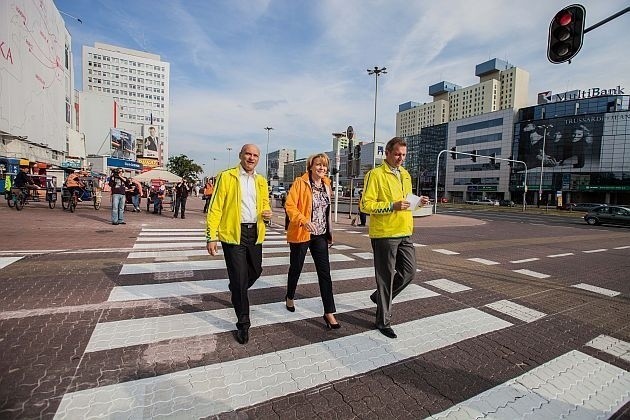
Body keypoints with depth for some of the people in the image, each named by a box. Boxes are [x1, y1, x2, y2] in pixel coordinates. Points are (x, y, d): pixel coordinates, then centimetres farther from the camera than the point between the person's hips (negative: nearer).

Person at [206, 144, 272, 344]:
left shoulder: (261, 181, 11)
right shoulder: (226, 177, -4)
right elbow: (215, 208, -6)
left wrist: (267, 214, -2)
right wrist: (211, 237, -11)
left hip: (255, 233, 6)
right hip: (233, 233, -5)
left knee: (255, 271, 17)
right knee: (239, 278, -1)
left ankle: (236, 291, 51)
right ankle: (243, 324, 15)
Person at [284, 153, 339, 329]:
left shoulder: (326, 185, 9)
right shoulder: (300, 183, -9)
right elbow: (289, 205, -15)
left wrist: (330, 233, 16)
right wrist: (303, 220, -30)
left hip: (320, 235, 4)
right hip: (301, 234, -4)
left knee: (325, 272, 0)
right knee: (296, 268, 13)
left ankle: (329, 312, 7)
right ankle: (290, 297, 41)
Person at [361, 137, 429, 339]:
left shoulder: (405, 174, 15)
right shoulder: (375, 174, -9)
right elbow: (365, 205, -16)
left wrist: (418, 201, 4)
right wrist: (392, 206, -23)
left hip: (404, 233, 8)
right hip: (384, 234, -7)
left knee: (409, 272, 13)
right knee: (386, 276, 2)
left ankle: (380, 297, 36)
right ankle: (383, 321, 19)